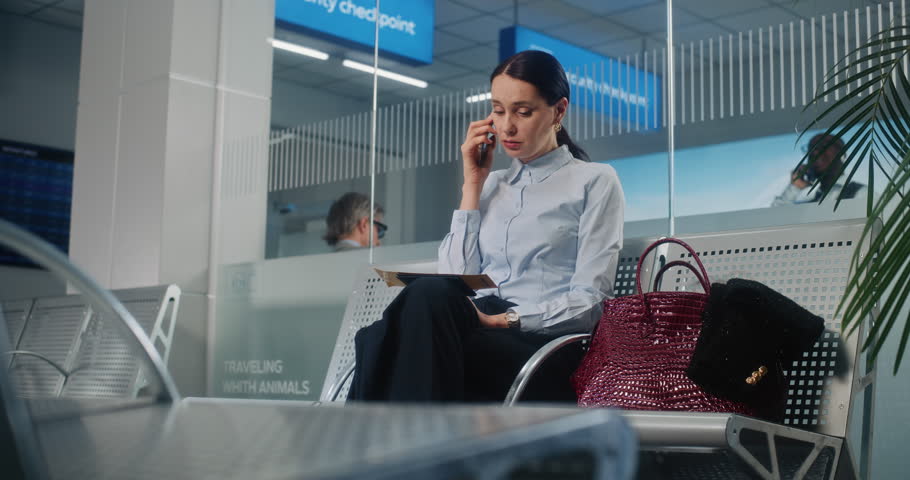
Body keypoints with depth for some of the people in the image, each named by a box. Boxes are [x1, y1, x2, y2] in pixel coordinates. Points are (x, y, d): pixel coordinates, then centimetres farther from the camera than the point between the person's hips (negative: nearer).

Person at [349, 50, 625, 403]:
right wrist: (473, 185, 11)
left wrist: (506, 319, -16)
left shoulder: (595, 181, 10)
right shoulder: (492, 185, 25)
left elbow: (588, 302, -2)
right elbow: (455, 282, 10)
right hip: (482, 338, 4)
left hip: (547, 349, -4)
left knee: (428, 297, -35)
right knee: (380, 340, -32)